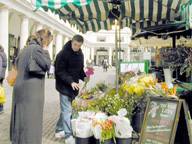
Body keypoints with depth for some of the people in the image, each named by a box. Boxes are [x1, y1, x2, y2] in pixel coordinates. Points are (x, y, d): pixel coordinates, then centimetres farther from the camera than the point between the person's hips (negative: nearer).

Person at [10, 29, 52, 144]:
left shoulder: (26, 48, 15)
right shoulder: (37, 48, -12)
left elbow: (17, 64, 24)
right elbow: (47, 65, -12)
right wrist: (46, 51, -2)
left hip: (20, 87, 9)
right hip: (31, 89, -9)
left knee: (20, 116, 18)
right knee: (31, 118, -2)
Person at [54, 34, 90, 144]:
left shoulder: (80, 54, 11)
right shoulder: (63, 53, -14)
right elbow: (60, 71, -17)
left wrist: (84, 77, 1)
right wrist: (71, 82, -25)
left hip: (74, 86, 8)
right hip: (65, 86, -8)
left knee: (66, 109, 16)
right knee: (67, 111, -6)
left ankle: (59, 130, 31)